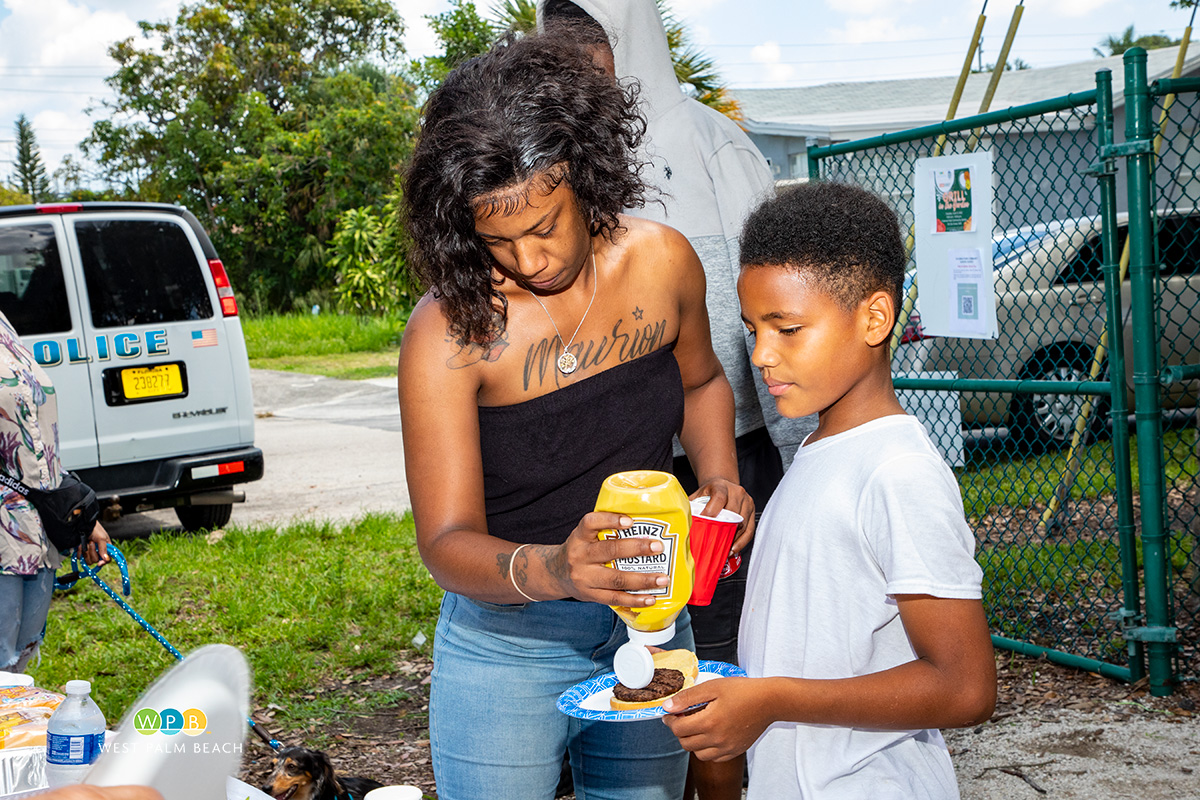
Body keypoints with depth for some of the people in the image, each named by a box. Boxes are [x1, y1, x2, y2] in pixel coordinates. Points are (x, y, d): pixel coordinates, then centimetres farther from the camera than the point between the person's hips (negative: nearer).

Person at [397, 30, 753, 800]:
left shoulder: (661, 261, -9)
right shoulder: (449, 331, -21)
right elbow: (447, 541, -23)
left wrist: (720, 480, -6)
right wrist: (548, 570, -43)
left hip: (648, 628, 4)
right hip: (507, 643, -3)